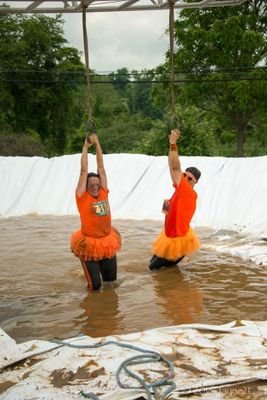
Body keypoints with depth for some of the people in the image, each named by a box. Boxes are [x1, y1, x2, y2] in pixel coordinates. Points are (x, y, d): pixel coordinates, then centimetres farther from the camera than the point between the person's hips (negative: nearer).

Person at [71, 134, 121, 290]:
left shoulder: (103, 193, 1)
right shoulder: (82, 196, -8)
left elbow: (101, 168, 1)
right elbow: (84, 171, -11)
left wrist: (97, 144, 0)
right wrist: (86, 147, -7)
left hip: (107, 242, 4)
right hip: (89, 243, -4)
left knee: (111, 279, 15)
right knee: (95, 285, -3)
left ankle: (100, 266, 44)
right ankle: (92, 267, 27)